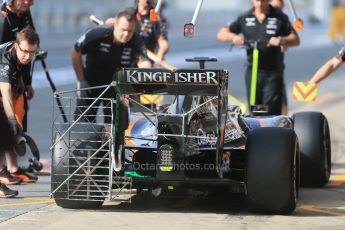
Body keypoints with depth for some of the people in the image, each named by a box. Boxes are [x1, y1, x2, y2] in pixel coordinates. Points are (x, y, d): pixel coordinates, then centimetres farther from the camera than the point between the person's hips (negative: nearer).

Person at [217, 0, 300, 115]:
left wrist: (281, 40, -21)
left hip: (273, 72, -2)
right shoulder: (245, 18, 8)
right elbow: (221, 34, 4)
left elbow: (295, 40, 0)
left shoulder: (280, 17, 4)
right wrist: (233, 36, -18)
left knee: (272, 110, -10)